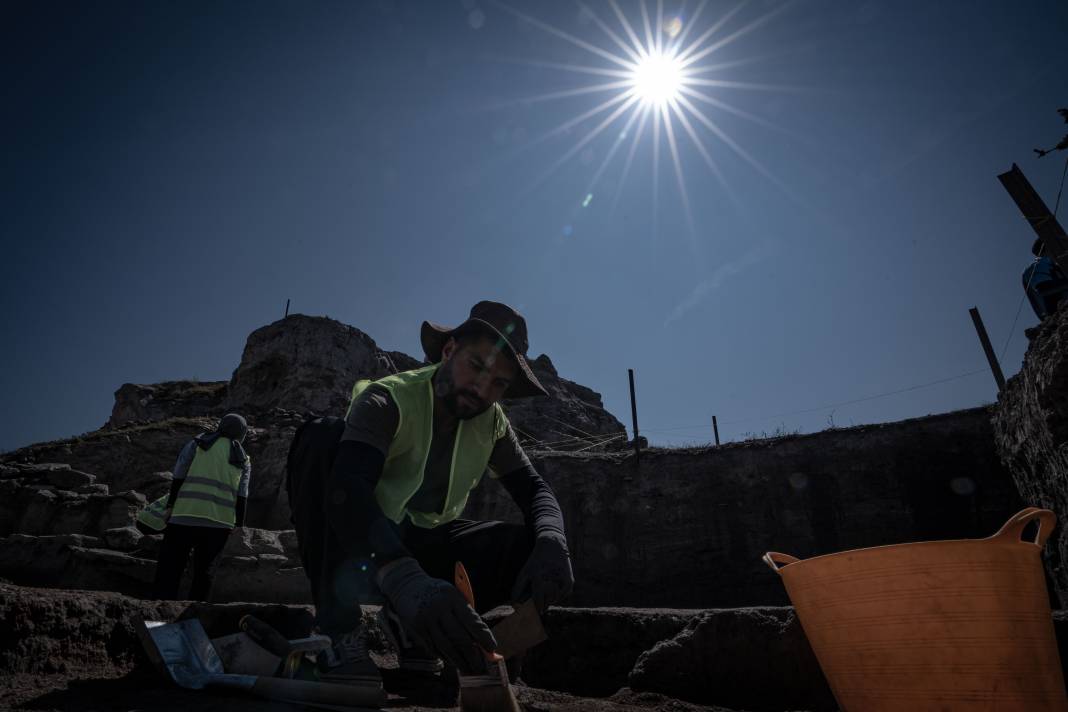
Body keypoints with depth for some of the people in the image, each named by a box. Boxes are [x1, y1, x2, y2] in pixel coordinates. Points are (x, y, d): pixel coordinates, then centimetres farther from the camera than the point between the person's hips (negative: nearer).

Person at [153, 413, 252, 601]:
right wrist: (239, 526, 11)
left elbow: (178, 477, 3)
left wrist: (170, 506, 5)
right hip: (220, 522, 2)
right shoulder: (244, 460, 14)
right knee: (205, 569, 11)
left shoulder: (197, 444, 11)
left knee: (170, 566, 3)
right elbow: (242, 496, 8)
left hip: (185, 514, -2)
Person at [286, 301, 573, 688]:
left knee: (536, 552, -20)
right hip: (362, 549, -4)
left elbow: (533, 488, -7)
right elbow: (346, 488, -39)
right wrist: (405, 579, -57)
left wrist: (552, 541, -32)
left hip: (426, 545, 4)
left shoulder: (491, 423, -4)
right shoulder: (386, 401, -22)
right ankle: (340, 631, -25)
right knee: (322, 436, -30)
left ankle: (408, 623, -2)